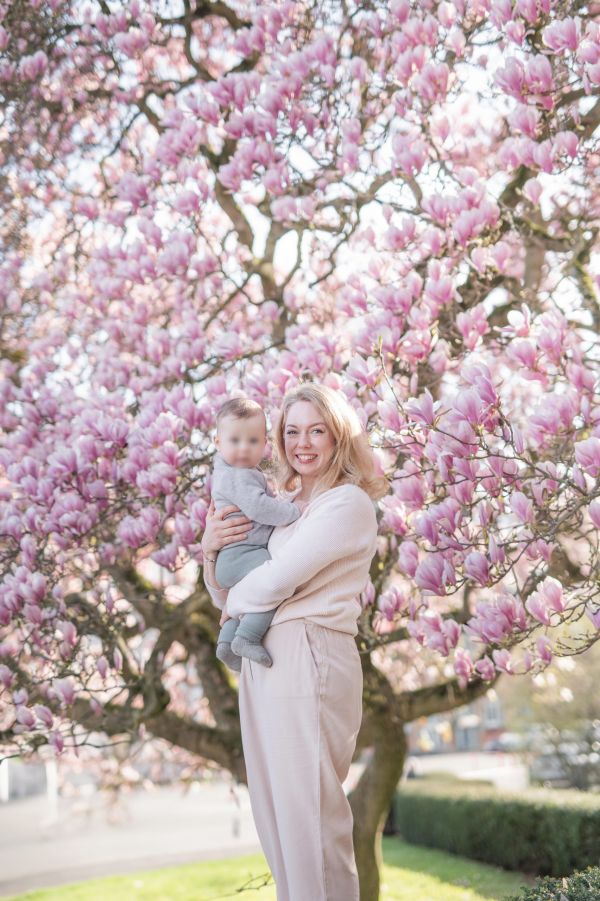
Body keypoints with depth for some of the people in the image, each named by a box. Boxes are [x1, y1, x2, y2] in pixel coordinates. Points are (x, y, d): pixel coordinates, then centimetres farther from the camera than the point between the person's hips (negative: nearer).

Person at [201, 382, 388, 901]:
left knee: (308, 813, -5)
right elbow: (227, 598, 18)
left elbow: (274, 583, -15)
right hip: (260, 663, 8)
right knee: (274, 813, 11)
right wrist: (210, 549, -1)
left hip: (308, 661, -8)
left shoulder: (349, 503, -6)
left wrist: (234, 605, 5)